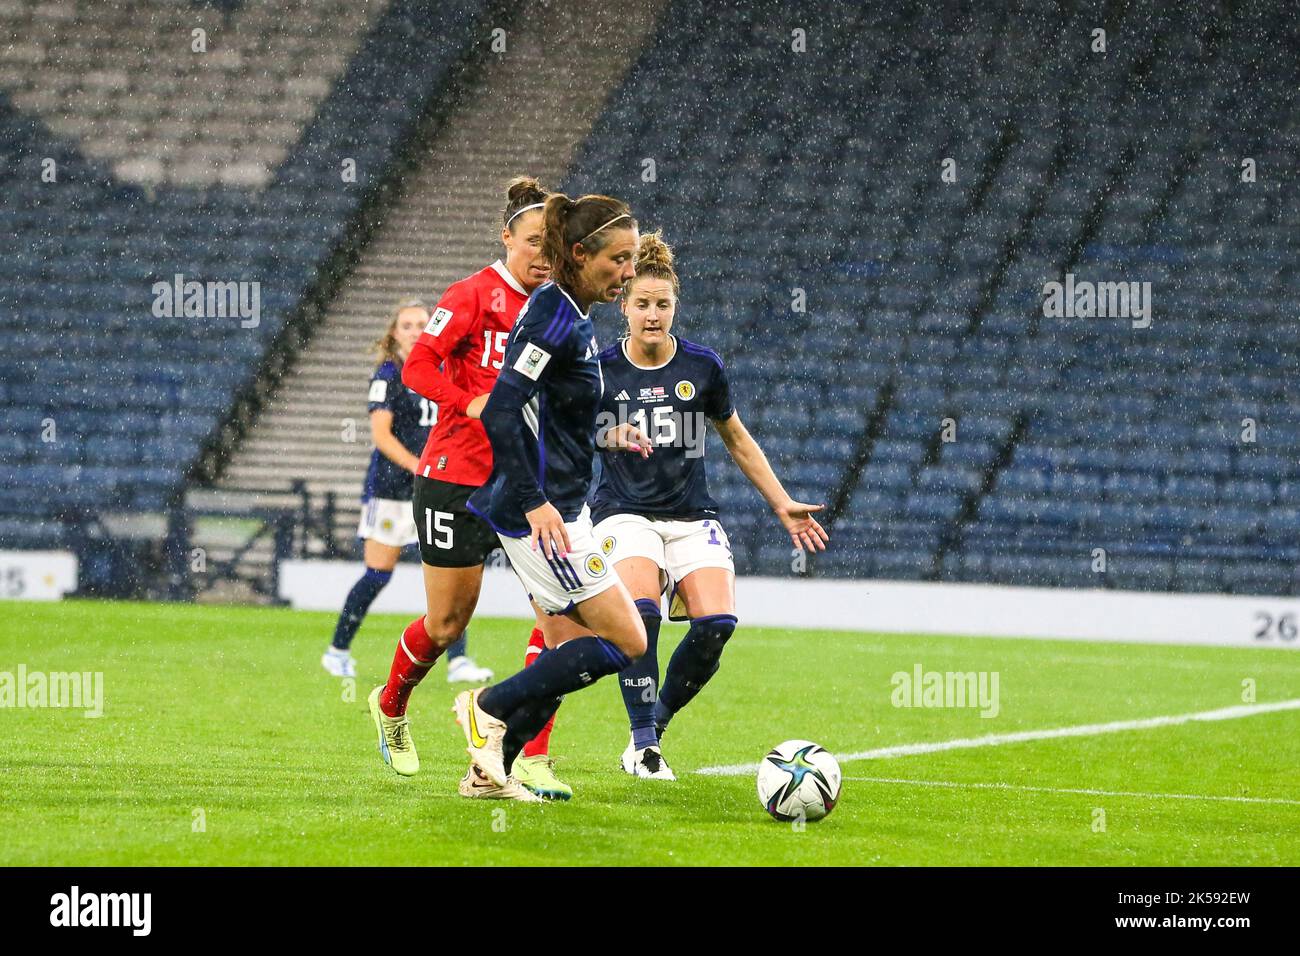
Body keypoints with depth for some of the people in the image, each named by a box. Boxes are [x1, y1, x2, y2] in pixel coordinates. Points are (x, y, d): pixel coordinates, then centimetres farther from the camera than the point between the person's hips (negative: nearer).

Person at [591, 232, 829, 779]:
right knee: (640, 608, -30)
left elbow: (738, 442, 15)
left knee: (717, 623, -19)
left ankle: (656, 719, 3)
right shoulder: (600, 371, -3)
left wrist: (784, 507, 15)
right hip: (625, 513, -2)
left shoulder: (703, 367, 2)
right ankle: (643, 741, -21)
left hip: (692, 517, 2)